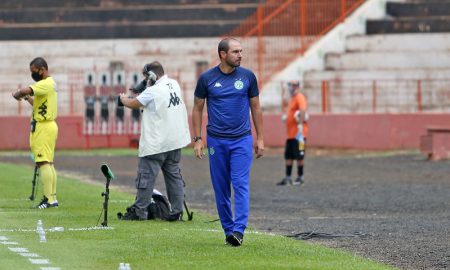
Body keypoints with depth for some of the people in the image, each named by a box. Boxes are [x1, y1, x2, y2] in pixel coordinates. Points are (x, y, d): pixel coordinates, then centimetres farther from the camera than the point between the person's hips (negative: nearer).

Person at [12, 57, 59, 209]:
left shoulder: (45, 84, -16)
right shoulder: (51, 84, 17)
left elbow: (25, 91, -29)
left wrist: (17, 94, -8)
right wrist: (27, 98, 15)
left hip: (43, 127, -11)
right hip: (48, 125, 11)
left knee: (43, 162, -12)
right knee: (48, 163, 13)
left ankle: (48, 199, -17)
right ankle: (53, 198, 16)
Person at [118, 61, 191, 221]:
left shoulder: (153, 92, -17)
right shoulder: (174, 85, 5)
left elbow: (132, 104, -7)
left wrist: (123, 98, 13)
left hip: (156, 144, -8)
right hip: (175, 141, 8)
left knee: (146, 175, 0)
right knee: (173, 174, 11)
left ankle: (139, 211, 3)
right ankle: (177, 211, 9)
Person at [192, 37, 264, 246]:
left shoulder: (247, 77, 2)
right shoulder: (207, 78, 0)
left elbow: (255, 108, 9)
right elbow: (197, 109, 7)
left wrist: (260, 138, 6)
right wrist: (198, 139, 1)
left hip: (242, 139, -1)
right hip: (216, 141, 1)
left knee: (241, 185, -12)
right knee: (221, 189, 5)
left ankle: (239, 230, -17)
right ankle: (228, 230, 14)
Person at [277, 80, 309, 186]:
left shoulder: (300, 97, -10)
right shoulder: (292, 99, 20)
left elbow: (302, 110, -26)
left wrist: (300, 125, -33)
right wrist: (285, 117, 15)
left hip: (298, 133, -10)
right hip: (290, 133, 10)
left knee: (299, 156, -4)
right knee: (288, 156, 9)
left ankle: (300, 177, 2)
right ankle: (287, 178, 13)